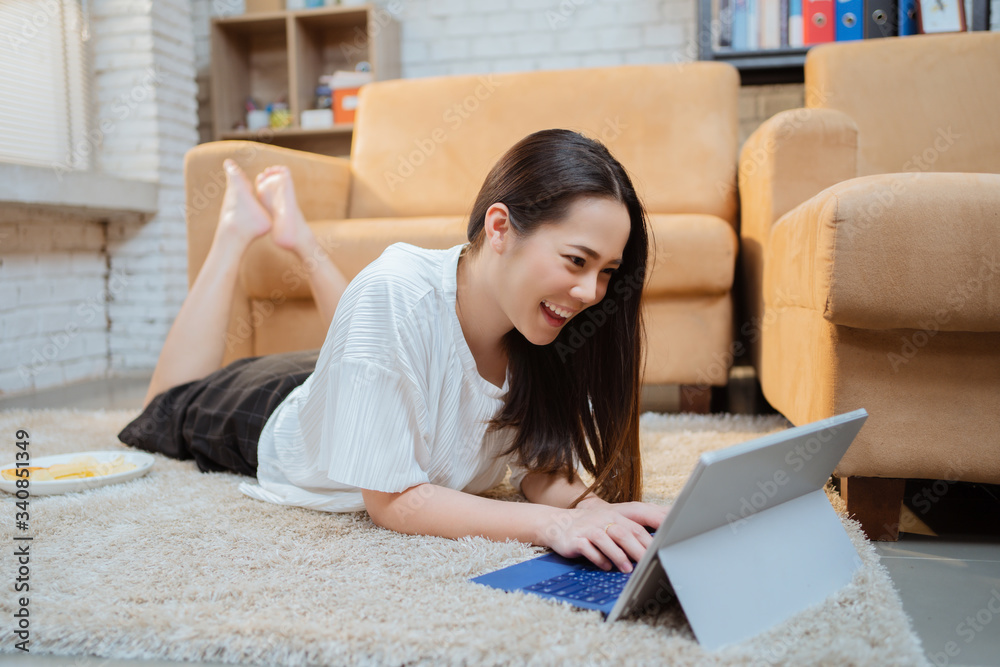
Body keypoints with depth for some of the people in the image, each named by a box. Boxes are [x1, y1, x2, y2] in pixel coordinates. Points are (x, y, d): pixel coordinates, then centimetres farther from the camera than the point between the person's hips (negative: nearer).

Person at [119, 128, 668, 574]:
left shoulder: (543, 325, -30)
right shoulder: (396, 294, -44)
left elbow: (542, 468, -24)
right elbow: (392, 499, -40)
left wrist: (591, 508, -45)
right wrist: (551, 524, -51)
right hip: (276, 416, -3)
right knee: (174, 404, 30)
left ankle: (299, 236, 38)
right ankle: (239, 230, 35)